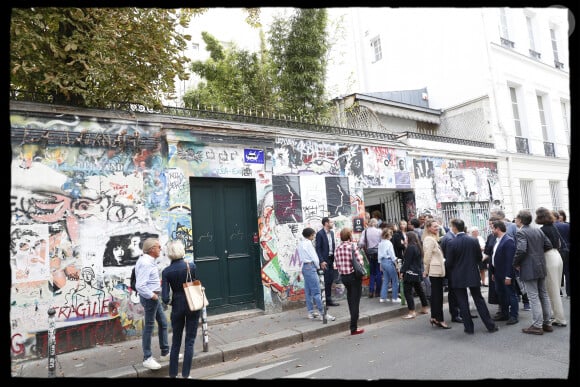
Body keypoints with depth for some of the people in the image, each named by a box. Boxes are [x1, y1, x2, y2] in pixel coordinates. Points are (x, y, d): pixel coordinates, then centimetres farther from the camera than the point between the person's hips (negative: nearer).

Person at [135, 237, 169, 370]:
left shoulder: (148, 260, 8)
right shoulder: (146, 263, -23)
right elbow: (140, 286, -30)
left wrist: (158, 282, 9)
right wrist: (152, 295, -20)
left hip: (154, 297, 10)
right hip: (150, 298, -10)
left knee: (163, 322, 17)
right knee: (149, 327, 2)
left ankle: (165, 352, 30)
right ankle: (147, 359, 16)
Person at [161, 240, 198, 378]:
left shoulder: (166, 271, -10)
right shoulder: (191, 265, -11)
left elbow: (165, 297, -12)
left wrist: (168, 302, 8)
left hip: (177, 306, 1)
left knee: (176, 341, 17)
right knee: (189, 341, 9)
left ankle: (173, 374, 25)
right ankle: (185, 374, 13)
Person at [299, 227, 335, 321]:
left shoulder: (301, 243, 14)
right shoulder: (308, 243, -12)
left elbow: (301, 257, 13)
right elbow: (314, 257, -12)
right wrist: (318, 266, 4)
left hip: (304, 267, 9)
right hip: (310, 267, -9)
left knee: (308, 291, 11)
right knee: (316, 291, -8)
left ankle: (311, 312, 16)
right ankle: (322, 313, -7)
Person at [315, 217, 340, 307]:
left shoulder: (331, 232, 11)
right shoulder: (320, 233, -12)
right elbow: (318, 249, -14)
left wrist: (335, 257, 9)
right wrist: (321, 261, -19)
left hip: (331, 259, 8)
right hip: (324, 260, -7)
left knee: (330, 280, 11)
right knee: (325, 281, -1)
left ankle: (329, 300, 21)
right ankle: (326, 300, 8)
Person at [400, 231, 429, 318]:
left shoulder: (410, 247, -17)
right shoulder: (418, 247, 12)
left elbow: (407, 261, -18)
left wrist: (402, 271, -12)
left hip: (410, 273, -10)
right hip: (418, 272, 10)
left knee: (408, 291, -5)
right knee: (419, 290, 20)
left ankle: (411, 311, -6)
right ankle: (425, 308, 29)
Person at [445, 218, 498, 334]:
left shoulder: (451, 243, -16)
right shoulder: (474, 240, -5)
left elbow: (449, 263, -12)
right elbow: (480, 257, 4)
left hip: (458, 277, -3)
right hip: (473, 275, 4)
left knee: (463, 303, 7)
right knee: (479, 300, 15)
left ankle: (469, 327, 14)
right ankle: (490, 325, 20)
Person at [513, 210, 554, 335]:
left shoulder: (521, 233, -16)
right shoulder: (538, 231, 8)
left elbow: (521, 250, -27)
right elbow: (548, 245, 8)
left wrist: (515, 264, -12)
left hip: (529, 269, -8)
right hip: (541, 267, 8)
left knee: (534, 297, -2)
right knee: (544, 295, 15)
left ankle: (537, 326, 4)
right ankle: (547, 323, 24)